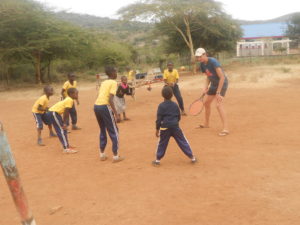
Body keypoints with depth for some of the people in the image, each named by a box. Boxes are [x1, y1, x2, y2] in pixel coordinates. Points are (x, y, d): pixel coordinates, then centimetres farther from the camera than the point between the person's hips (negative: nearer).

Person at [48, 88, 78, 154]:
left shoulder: (68, 99, 15)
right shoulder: (70, 100, -16)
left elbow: (67, 113, 18)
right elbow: (65, 112, -18)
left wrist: (64, 122, 19)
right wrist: (64, 123, -13)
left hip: (55, 112, 10)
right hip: (53, 112, -10)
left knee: (64, 129, 17)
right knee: (61, 130, -10)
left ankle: (67, 145, 27)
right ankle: (66, 148, -10)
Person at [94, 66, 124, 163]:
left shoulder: (103, 82, 19)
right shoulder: (114, 83, -5)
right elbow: (110, 99, -16)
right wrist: (116, 114, -17)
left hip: (96, 106, 8)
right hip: (104, 107, -8)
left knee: (103, 130, 21)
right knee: (114, 132, 4)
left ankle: (102, 155, 26)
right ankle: (116, 156, 7)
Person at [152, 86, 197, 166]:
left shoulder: (161, 106, -3)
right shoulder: (175, 105, 6)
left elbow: (159, 119, -5)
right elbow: (179, 117, 14)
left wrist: (157, 129, 2)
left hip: (165, 127, -2)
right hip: (175, 127, 2)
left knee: (162, 143, 10)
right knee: (182, 142, 8)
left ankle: (158, 159, 15)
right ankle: (192, 157, 13)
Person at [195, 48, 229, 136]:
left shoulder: (213, 62, -26)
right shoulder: (202, 65, -3)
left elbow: (222, 77, -27)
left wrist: (218, 93, -28)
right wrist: (205, 87, -7)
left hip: (222, 83, -9)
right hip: (214, 84, 9)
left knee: (219, 105, -20)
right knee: (206, 103, 15)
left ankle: (225, 129, -18)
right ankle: (206, 124, 35)